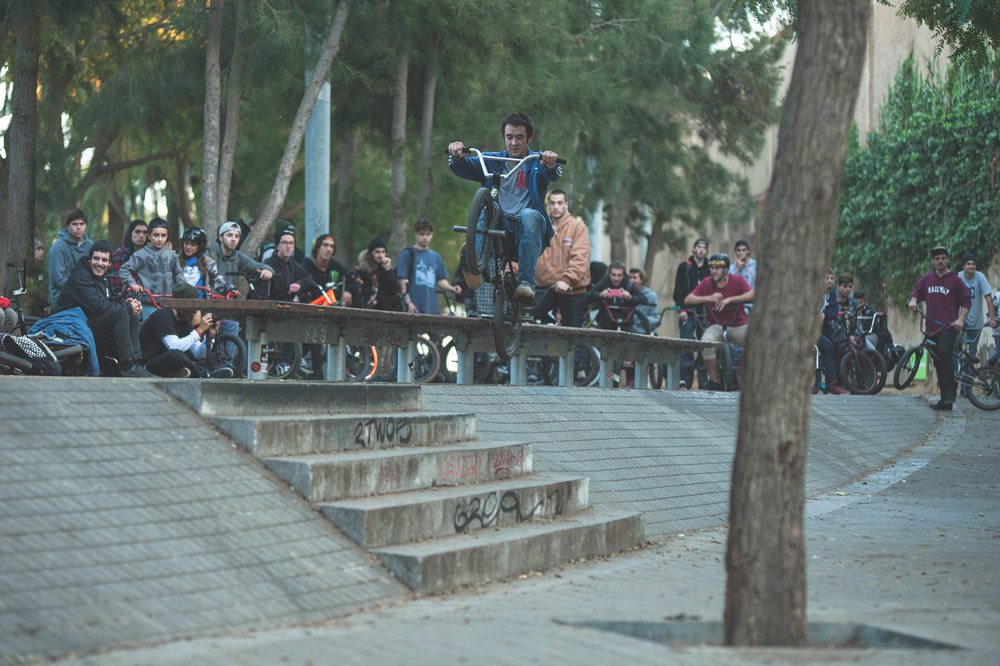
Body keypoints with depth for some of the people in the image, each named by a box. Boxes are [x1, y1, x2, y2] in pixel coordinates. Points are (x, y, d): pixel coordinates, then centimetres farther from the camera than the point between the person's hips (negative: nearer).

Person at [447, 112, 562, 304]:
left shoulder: (537, 162, 12)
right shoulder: (493, 161, 19)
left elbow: (553, 174, -10)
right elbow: (464, 168, 4)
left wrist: (551, 164, -35)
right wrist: (457, 156, -20)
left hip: (527, 231, -1)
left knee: (529, 215, -34)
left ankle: (526, 282, -36)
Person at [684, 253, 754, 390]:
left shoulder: (737, 280, -3)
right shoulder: (706, 283, 0)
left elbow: (752, 295, -19)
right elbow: (688, 300, -7)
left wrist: (729, 299, -29)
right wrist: (709, 298, -22)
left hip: (739, 326, 0)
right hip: (717, 326, 0)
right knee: (706, 342, -32)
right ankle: (714, 381, -18)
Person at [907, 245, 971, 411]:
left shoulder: (955, 280, -1)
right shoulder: (927, 278, 10)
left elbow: (966, 301, 2)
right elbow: (917, 291, 24)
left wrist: (960, 319, -11)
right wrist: (913, 300, 2)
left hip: (949, 327, -5)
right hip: (932, 328, 5)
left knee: (944, 352, -29)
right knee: (938, 363, 7)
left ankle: (951, 390, -24)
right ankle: (945, 399, 13)